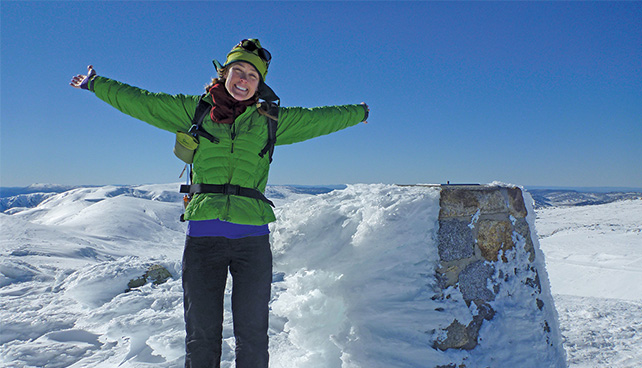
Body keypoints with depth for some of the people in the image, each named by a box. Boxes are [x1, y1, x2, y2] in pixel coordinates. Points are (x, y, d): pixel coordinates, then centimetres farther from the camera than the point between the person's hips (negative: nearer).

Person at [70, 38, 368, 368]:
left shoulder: (270, 120, 11)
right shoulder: (195, 110, 11)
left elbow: (317, 118, 22)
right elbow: (140, 101, 19)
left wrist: (357, 113, 32)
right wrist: (95, 84, 26)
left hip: (252, 237, 0)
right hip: (202, 235, 0)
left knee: (252, 334, 7)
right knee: (202, 334, 7)